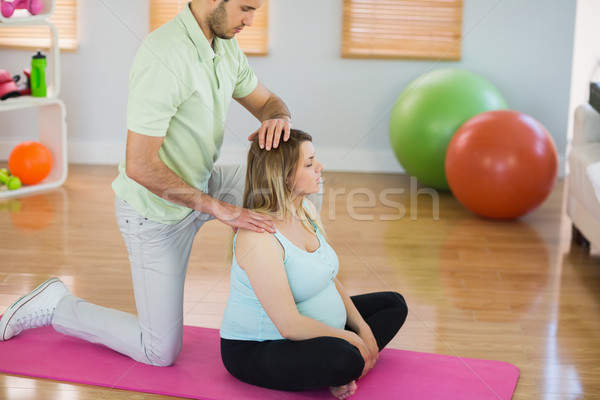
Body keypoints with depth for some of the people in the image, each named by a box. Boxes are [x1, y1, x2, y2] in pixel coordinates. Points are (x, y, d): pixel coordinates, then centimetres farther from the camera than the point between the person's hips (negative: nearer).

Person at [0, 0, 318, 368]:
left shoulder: (225, 46, -3)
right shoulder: (165, 55, -32)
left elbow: (266, 101, 8)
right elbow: (140, 166, -33)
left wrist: (277, 118, -18)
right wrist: (218, 207, -30)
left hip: (200, 185, 8)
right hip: (157, 211, -8)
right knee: (161, 352, 0)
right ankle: (56, 306, 18)